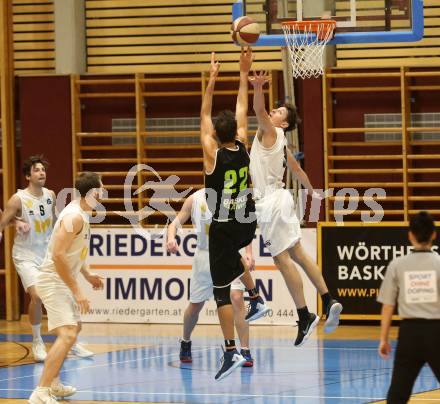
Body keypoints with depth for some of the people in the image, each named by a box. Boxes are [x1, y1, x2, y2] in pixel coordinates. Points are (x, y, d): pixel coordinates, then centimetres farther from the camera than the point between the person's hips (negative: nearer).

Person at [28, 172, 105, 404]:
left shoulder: (81, 214, 10)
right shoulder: (75, 217, -21)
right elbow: (58, 255, -28)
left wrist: (87, 275, 26)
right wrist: (77, 291, -27)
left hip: (62, 282, 11)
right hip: (53, 282, -11)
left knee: (74, 328, 27)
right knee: (67, 335, -24)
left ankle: (54, 384, 38)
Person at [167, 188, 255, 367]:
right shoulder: (195, 199, 0)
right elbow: (176, 223, 1)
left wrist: (249, 253, -10)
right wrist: (171, 238, -21)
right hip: (204, 256, 1)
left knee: (237, 298, -20)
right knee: (195, 305, 11)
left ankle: (245, 352, -17)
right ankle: (185, 343, 39)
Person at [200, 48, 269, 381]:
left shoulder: (213, 155, -17)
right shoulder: (243, 149, -6)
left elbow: (204, 116, -10)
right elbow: (242, 111, 5)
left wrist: (212, 80, -9)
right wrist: (244, 74, 9)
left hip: (223, 228, -6)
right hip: (247, 225, 6)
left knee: (222, 291, -4)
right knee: (233, 256, 40)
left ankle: (231, 353, -10)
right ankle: (257, 300, 30)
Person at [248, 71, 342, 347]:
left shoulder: (270, 132, -8)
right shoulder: (280, 141, 17)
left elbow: (260, 111, -29)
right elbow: (296, 169, 30)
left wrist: (258, 88, -46)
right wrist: (312, 191, 44)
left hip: (271, 201, -9)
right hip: (280, 198, 9)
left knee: (283, 259, -6)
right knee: (297, 253, 12)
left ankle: (305, 316, -6)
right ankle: (329, 301, 9)